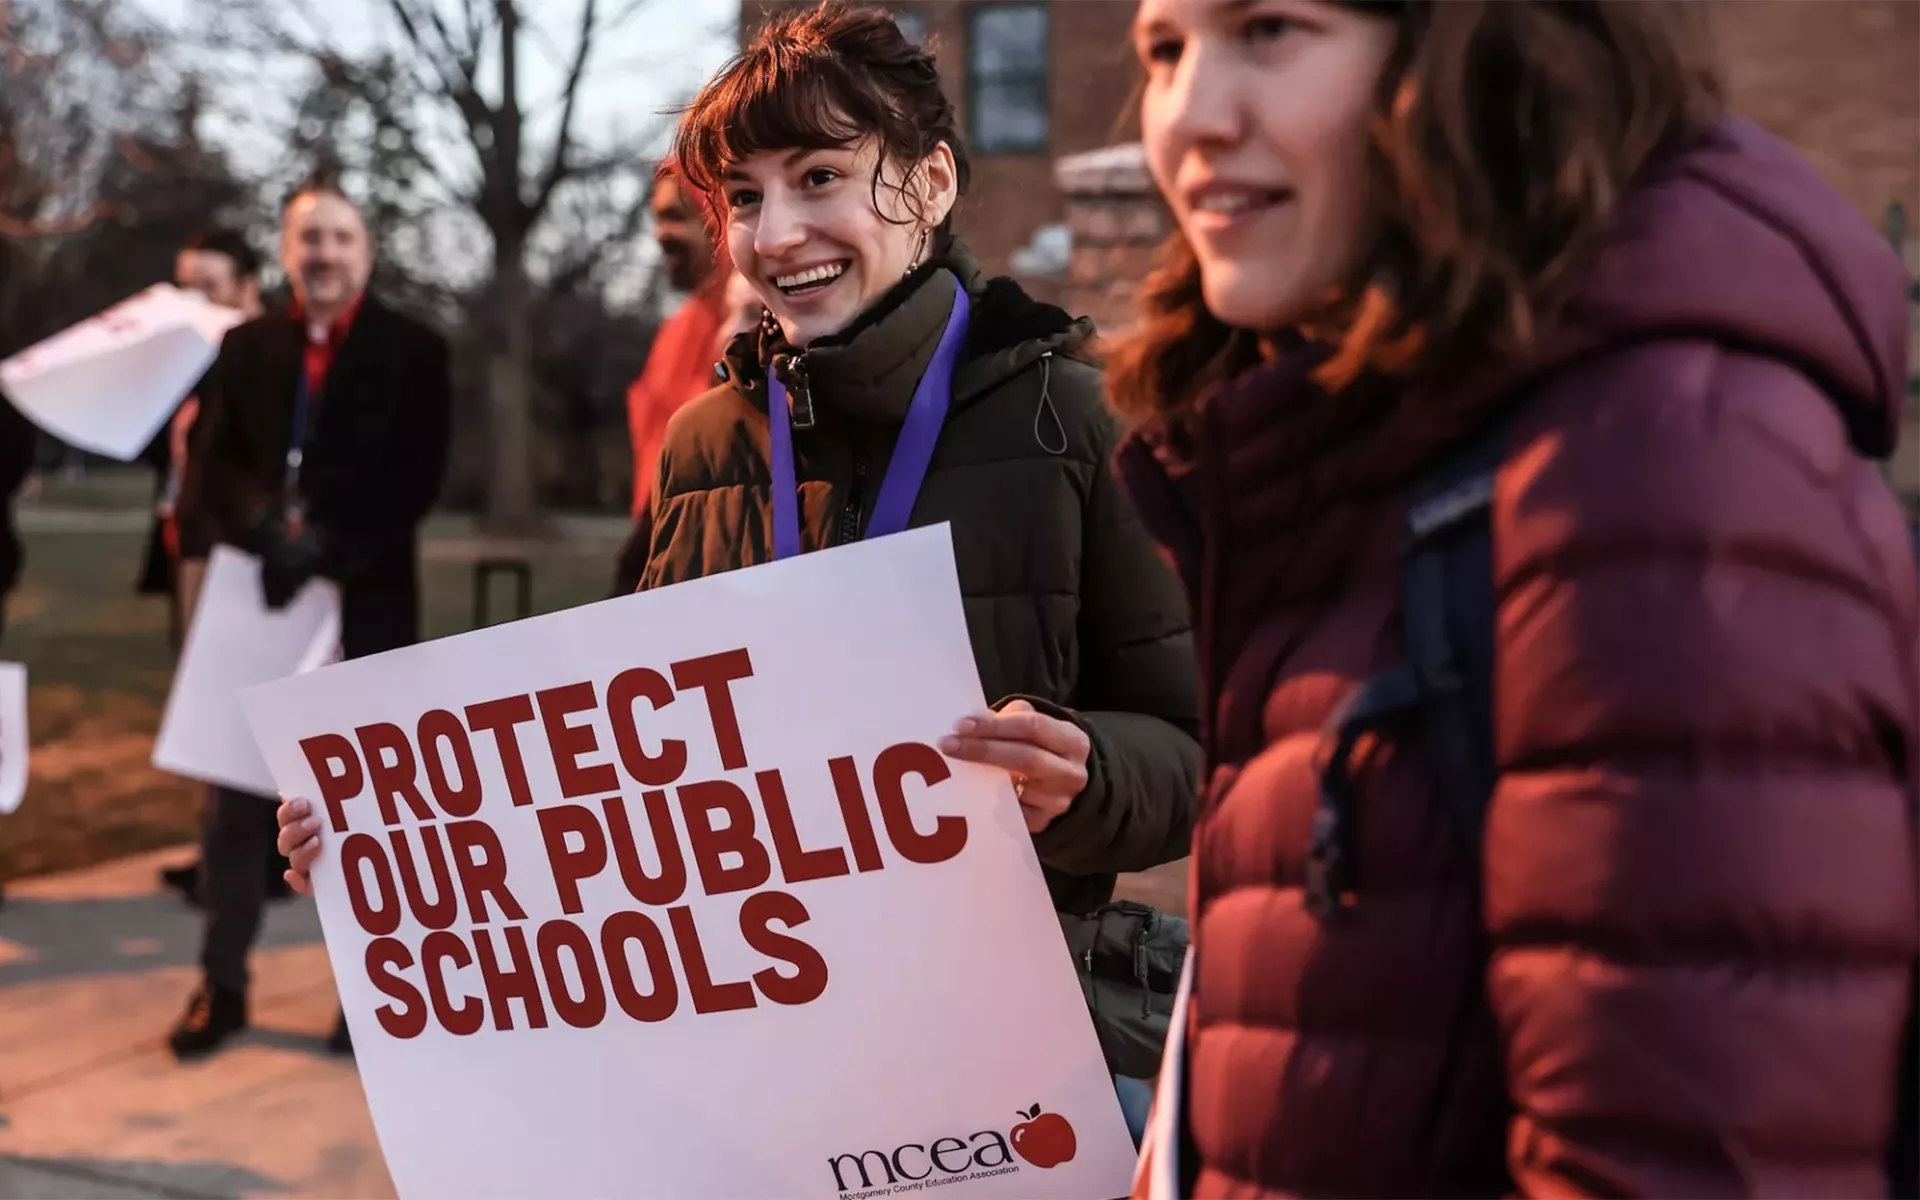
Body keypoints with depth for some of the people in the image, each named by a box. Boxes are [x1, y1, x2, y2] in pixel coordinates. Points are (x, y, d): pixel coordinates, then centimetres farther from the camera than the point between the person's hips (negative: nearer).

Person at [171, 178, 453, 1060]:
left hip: (366, 601, -2)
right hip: (258, 595, 3)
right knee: (236, 793, 5)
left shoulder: (413, 351, 1)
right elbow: (211, 461, 2)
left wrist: (328, 551, -18)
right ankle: (222, 983, 16)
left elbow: (416, 481, -8)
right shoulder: (246, 346, 10)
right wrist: (267, 526, -17)